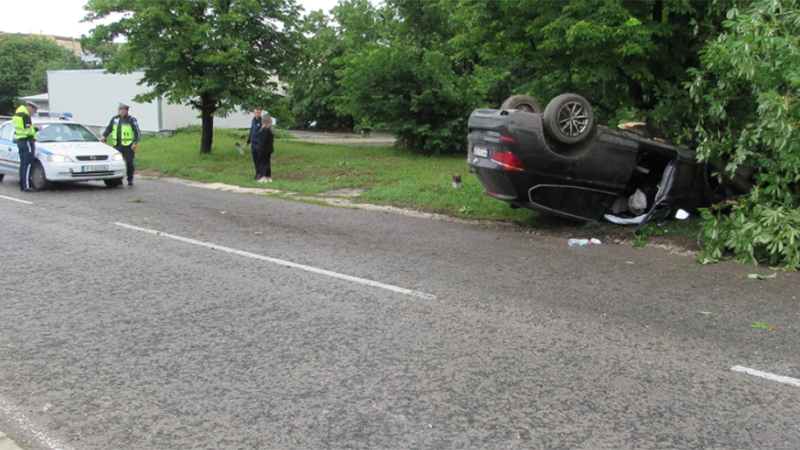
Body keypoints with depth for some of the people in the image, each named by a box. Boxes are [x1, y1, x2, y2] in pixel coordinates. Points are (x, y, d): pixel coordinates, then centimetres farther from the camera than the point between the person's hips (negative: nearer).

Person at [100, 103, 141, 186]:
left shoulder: (131, 120, -2)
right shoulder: (115, 119, 12)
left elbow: (137, 132, -3)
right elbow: (109, 128, 21)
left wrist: (135, 142, -12)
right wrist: (104, 136, 4)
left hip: (128, 146, -4)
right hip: (117, 145, 4)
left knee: (129, 163, 0)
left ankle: (130, 179, 14)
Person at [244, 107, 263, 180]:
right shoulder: (253, 121, 12)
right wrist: (248, 142, 24)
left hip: (259, 144, -7)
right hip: (253, 143, 7)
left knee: (259, 160, -3)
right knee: (255, 160, 11)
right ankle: (257, 174, 19)